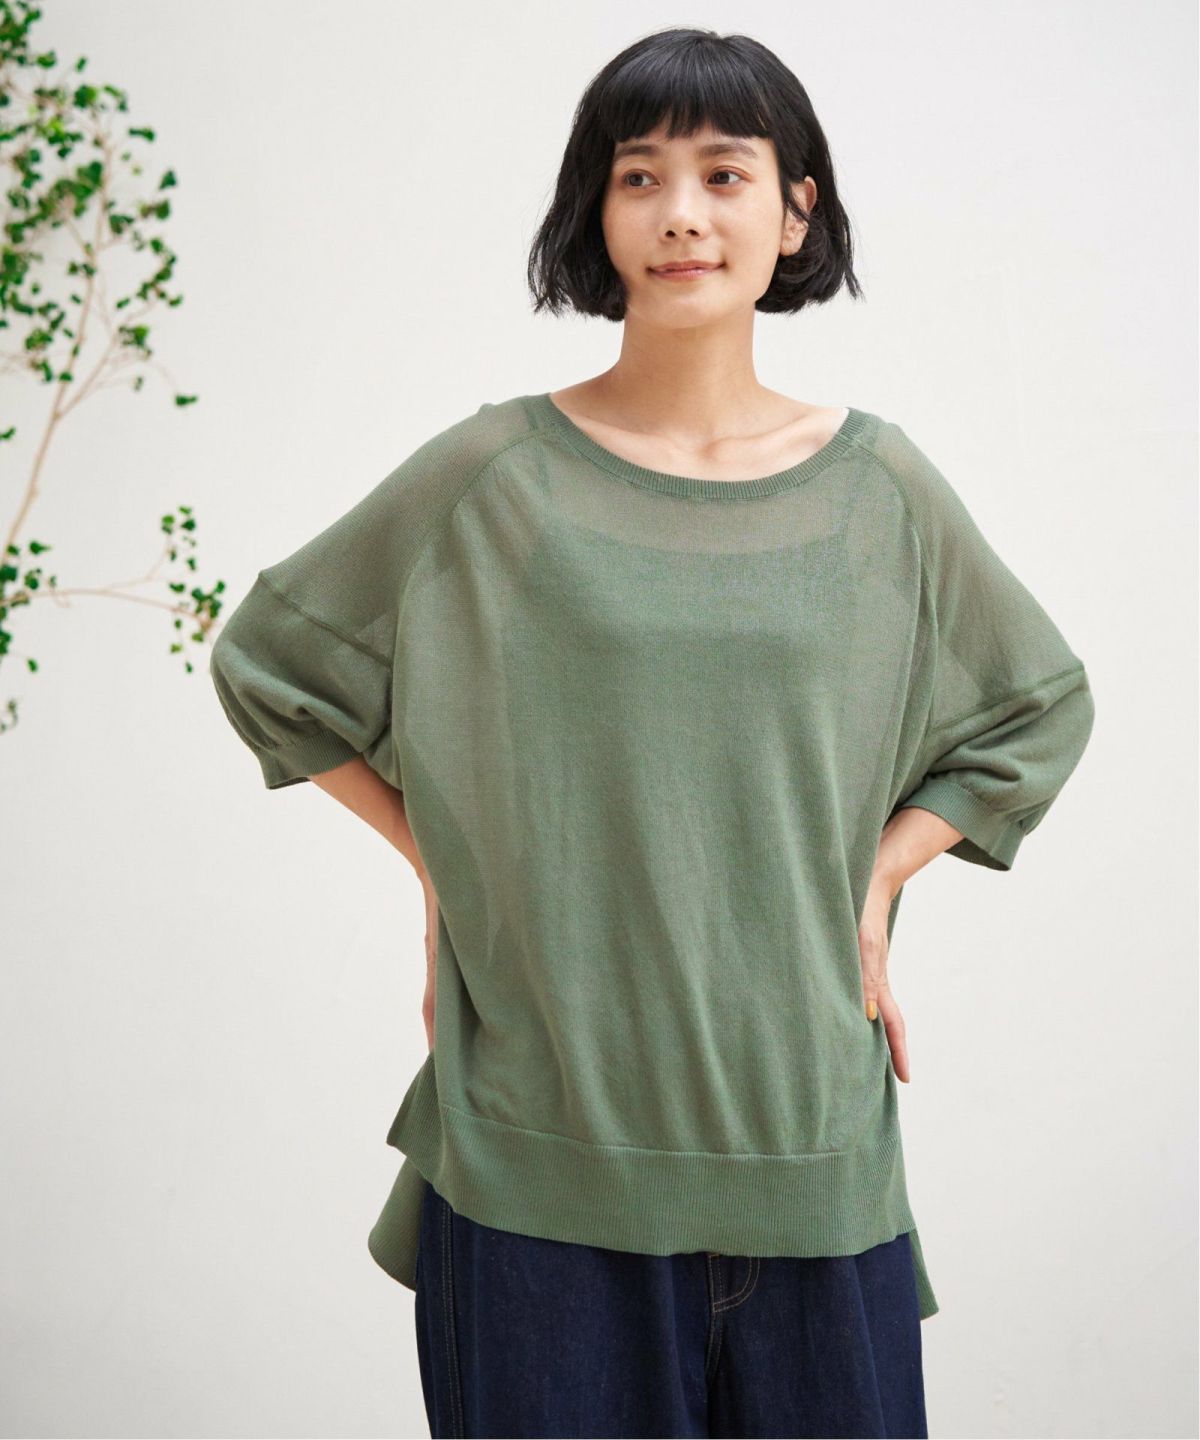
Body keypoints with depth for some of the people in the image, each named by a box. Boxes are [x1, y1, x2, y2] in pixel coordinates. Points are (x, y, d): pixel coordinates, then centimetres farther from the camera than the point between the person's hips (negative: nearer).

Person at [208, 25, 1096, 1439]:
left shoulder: (878, 486, 2)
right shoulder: (493, 474, -3)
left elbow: (1039, 706, 16)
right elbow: (266, 658, 9)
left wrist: (877, 877, 4)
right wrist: (440, 863, 3)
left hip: (806, 1145, 2)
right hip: (540, 1147, -1)